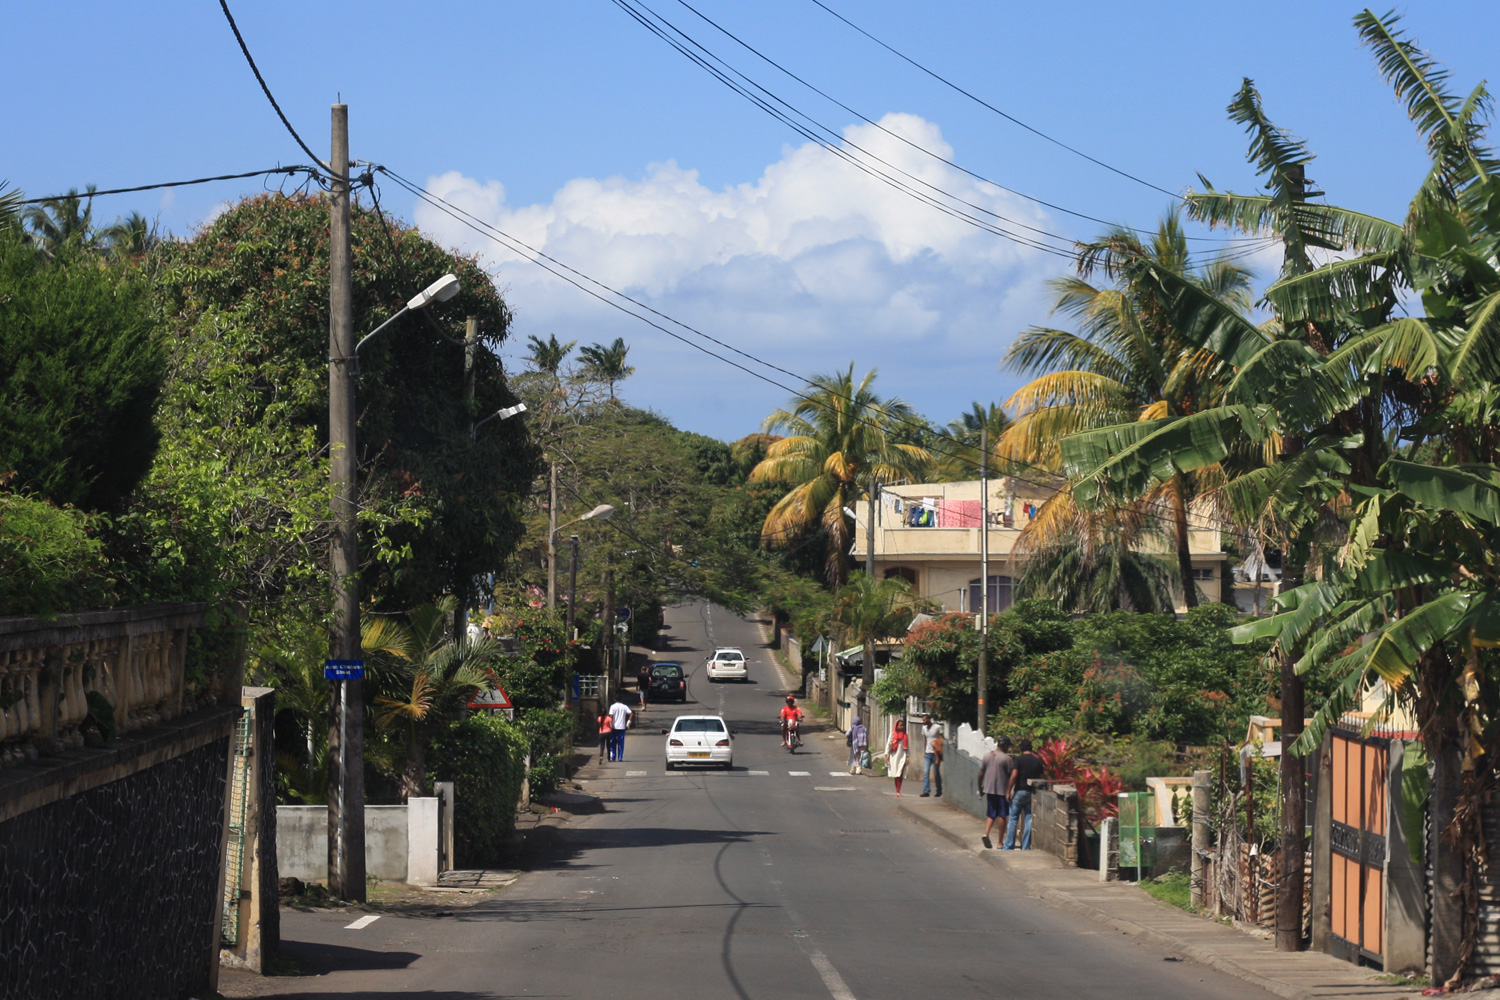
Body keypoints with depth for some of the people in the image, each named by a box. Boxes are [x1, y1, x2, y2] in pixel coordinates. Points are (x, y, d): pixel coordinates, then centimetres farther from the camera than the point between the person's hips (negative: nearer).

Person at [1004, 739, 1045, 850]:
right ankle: (1026, 847, 6)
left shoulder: (1019, 759, -9)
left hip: (1020, 791, -4)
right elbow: (1041, 777, 7)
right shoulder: (1037, 760, 5)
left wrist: (1009, 791, -8)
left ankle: (1009, 846, 4)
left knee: (1013, 819, 4)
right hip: (1033, 793, 4)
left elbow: (1014, 776, -15)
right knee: (1029, 819, 7)